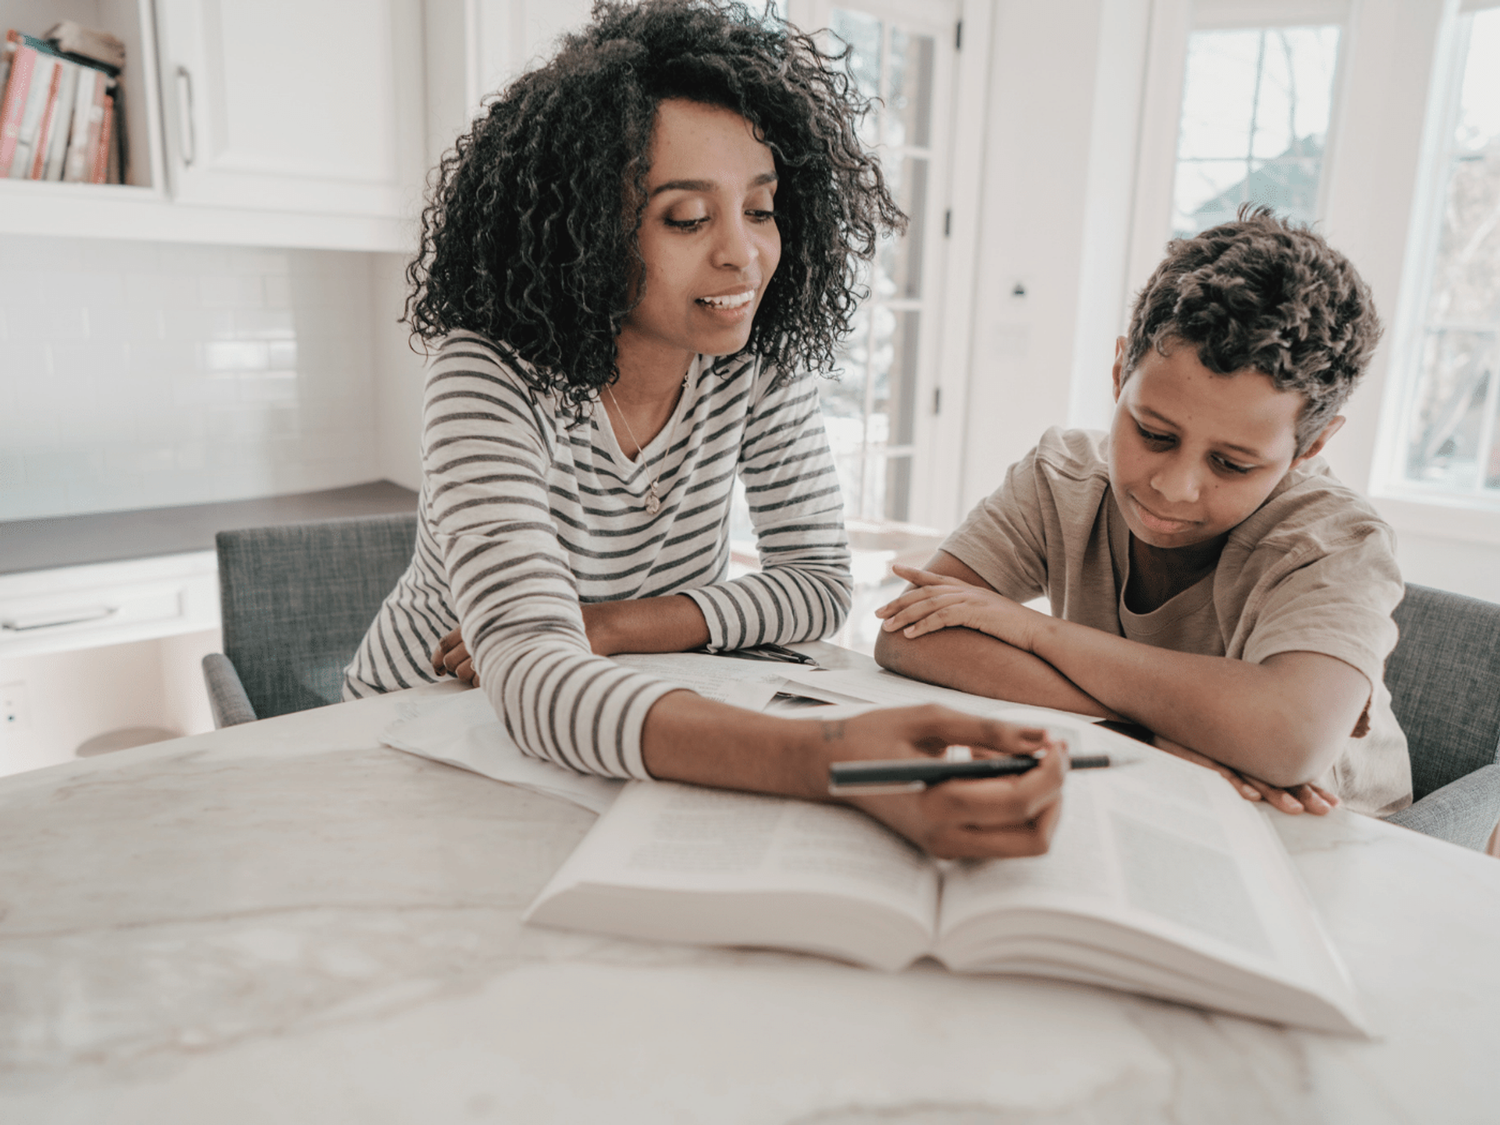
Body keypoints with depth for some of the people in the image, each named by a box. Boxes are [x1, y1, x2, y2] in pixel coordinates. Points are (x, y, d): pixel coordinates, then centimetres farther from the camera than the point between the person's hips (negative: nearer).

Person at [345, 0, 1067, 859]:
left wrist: (608, 628, -23)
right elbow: (533, 679, -39)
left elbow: (820, 581, -8)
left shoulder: (762, 357, -11)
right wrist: (830, 761, -54)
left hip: (628, 748, 3)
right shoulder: (492, 376, -26)